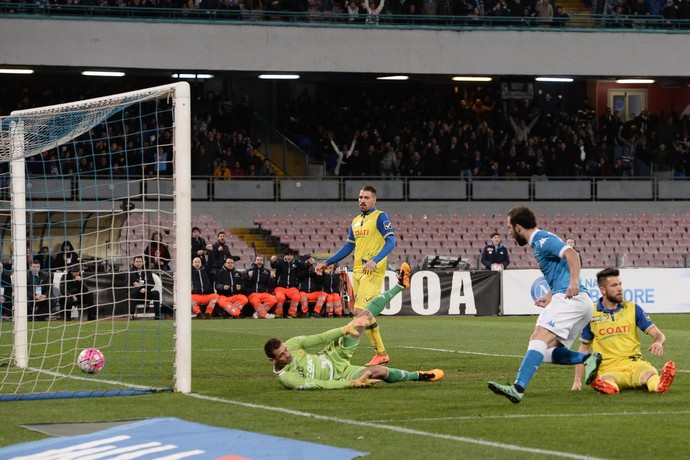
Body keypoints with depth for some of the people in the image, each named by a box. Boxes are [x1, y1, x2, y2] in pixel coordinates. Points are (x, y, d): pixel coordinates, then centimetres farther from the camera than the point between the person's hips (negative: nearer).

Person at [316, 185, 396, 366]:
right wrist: (327, 262, 21)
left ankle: (381, 353, -10)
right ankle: (381, 353, 10)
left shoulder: (380, 217, -4)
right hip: (357, 270, 8)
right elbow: (348, 247, 26)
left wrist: (375, 261, -26)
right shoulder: (356, 221, 19)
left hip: (372, 272, -8)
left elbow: (391, 242, -14)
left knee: (361, 311, -17)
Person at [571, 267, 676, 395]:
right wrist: (577, 380, 9)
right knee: (607, 380, -39)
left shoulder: (633, 308, 11)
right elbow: (584, 348, 17)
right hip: (608, 369, -1)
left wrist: (658, 342, -17)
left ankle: (660, 385, -71)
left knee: (649, 372, -37)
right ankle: (607, 387, -74)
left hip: (634, 364, 1)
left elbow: (659, 335, 10)